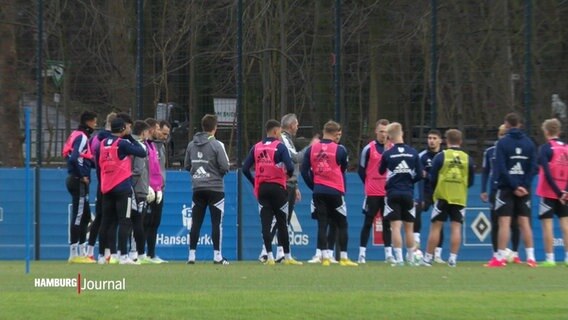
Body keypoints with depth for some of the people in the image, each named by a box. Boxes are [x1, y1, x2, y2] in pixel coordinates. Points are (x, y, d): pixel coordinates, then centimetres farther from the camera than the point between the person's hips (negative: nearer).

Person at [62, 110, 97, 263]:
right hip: (79, 181, -10)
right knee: (78, 216, -8)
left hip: (77, 180, 10)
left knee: (85, 216, 14)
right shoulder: (82, 137, -12)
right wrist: (82, 176, -16)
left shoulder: (77, 135, 17)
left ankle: (79, 252, 18)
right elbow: (75, 158, -24)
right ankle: (74, 253, -8)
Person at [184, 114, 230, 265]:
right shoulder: (216, 145, -11)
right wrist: (219, 172, 8)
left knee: (196, 223, 7)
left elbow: (187, 166, 10)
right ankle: (217, 256, 0)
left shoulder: (191, 145, 4)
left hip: (197, 189, 4)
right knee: (216, 223, 1)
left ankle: (191, 255, 6)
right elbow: (225, 167, -13)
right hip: (215, 188, -4)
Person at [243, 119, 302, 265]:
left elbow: (245, 168, 3)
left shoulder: (256, 147, 7)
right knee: (282, 223, 5)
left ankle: (269, 257, -3)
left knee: (265, 223, 2)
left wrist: (254, 182, 14)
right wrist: (289, 175, 7)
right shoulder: (280, 146, -6)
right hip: (277, 188, -3)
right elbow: (290, 167, -15)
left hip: (262, 188, 3)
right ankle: (287, 257, 9)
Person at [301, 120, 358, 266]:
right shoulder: (339, 149, -6)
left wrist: (313, 186, 12)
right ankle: (343, 258, 7)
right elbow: (344, 169, 7)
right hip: (335, 192, -3)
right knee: (342, 225, 7)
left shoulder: (311, 149, 3)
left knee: (322, 225, 4)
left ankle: (324, 257, -1)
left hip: (318, 192, 3)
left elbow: (304, 170, 3)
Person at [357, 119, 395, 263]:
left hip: (388, 192, 3)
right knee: (368, 222, -1)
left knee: (387, 223, 5)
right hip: (373, 192, -3)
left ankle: (388, 254, 7)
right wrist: (369, 184, 3)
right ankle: (362, 254, 1)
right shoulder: (369, 149, -3)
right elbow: (361, 170, 3)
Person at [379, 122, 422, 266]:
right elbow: (419, 175, -1)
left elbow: (381, 171, 9)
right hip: (408, 194, 2)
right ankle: (411, 258, 19)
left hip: (393, 194, -2)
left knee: (396, 226, -3)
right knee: (409, 227, 12)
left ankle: (399, 258, -11)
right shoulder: (413, 153, -4)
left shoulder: (387, 154, -8)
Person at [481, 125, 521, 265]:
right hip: (495, 191, 1)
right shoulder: (490, 152, 4)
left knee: (514, 223, 0)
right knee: (495, 224, 3)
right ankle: (496, 254, 9)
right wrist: (483, 191, 4)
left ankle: (515, 253, 10)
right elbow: (485, 171, 10)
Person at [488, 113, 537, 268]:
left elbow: (501, 169, -14)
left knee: (504, 222, -4)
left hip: (506, 188, -4)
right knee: (524, 222, 7)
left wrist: (515, 186, -12)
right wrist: (524, 186, -4)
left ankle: (500, 258, -7)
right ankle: (530, 257, 5)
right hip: (524, 189, 4)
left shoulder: (502, 143, -7)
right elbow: (533, 167, -1)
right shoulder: (529, 143, 5)